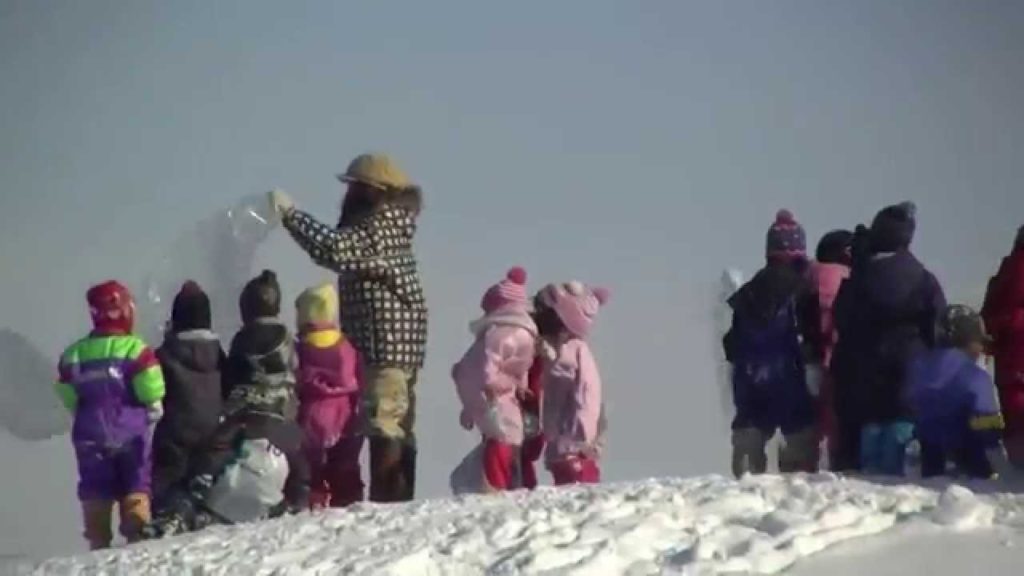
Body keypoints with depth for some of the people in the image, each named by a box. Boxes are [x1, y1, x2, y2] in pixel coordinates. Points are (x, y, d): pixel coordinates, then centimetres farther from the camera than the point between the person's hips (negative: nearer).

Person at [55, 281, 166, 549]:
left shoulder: (74, 354, 0)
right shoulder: (134, 348, -12)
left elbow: (67, 397, 4)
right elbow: (150, 389, -13)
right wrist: (154, 412, 6)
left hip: (90, 435, 3)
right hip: (131, 431, -3)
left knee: (95, 491, 7)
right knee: (136, 488, 5)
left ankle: (99, 542, 4)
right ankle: (137, 535, -1)